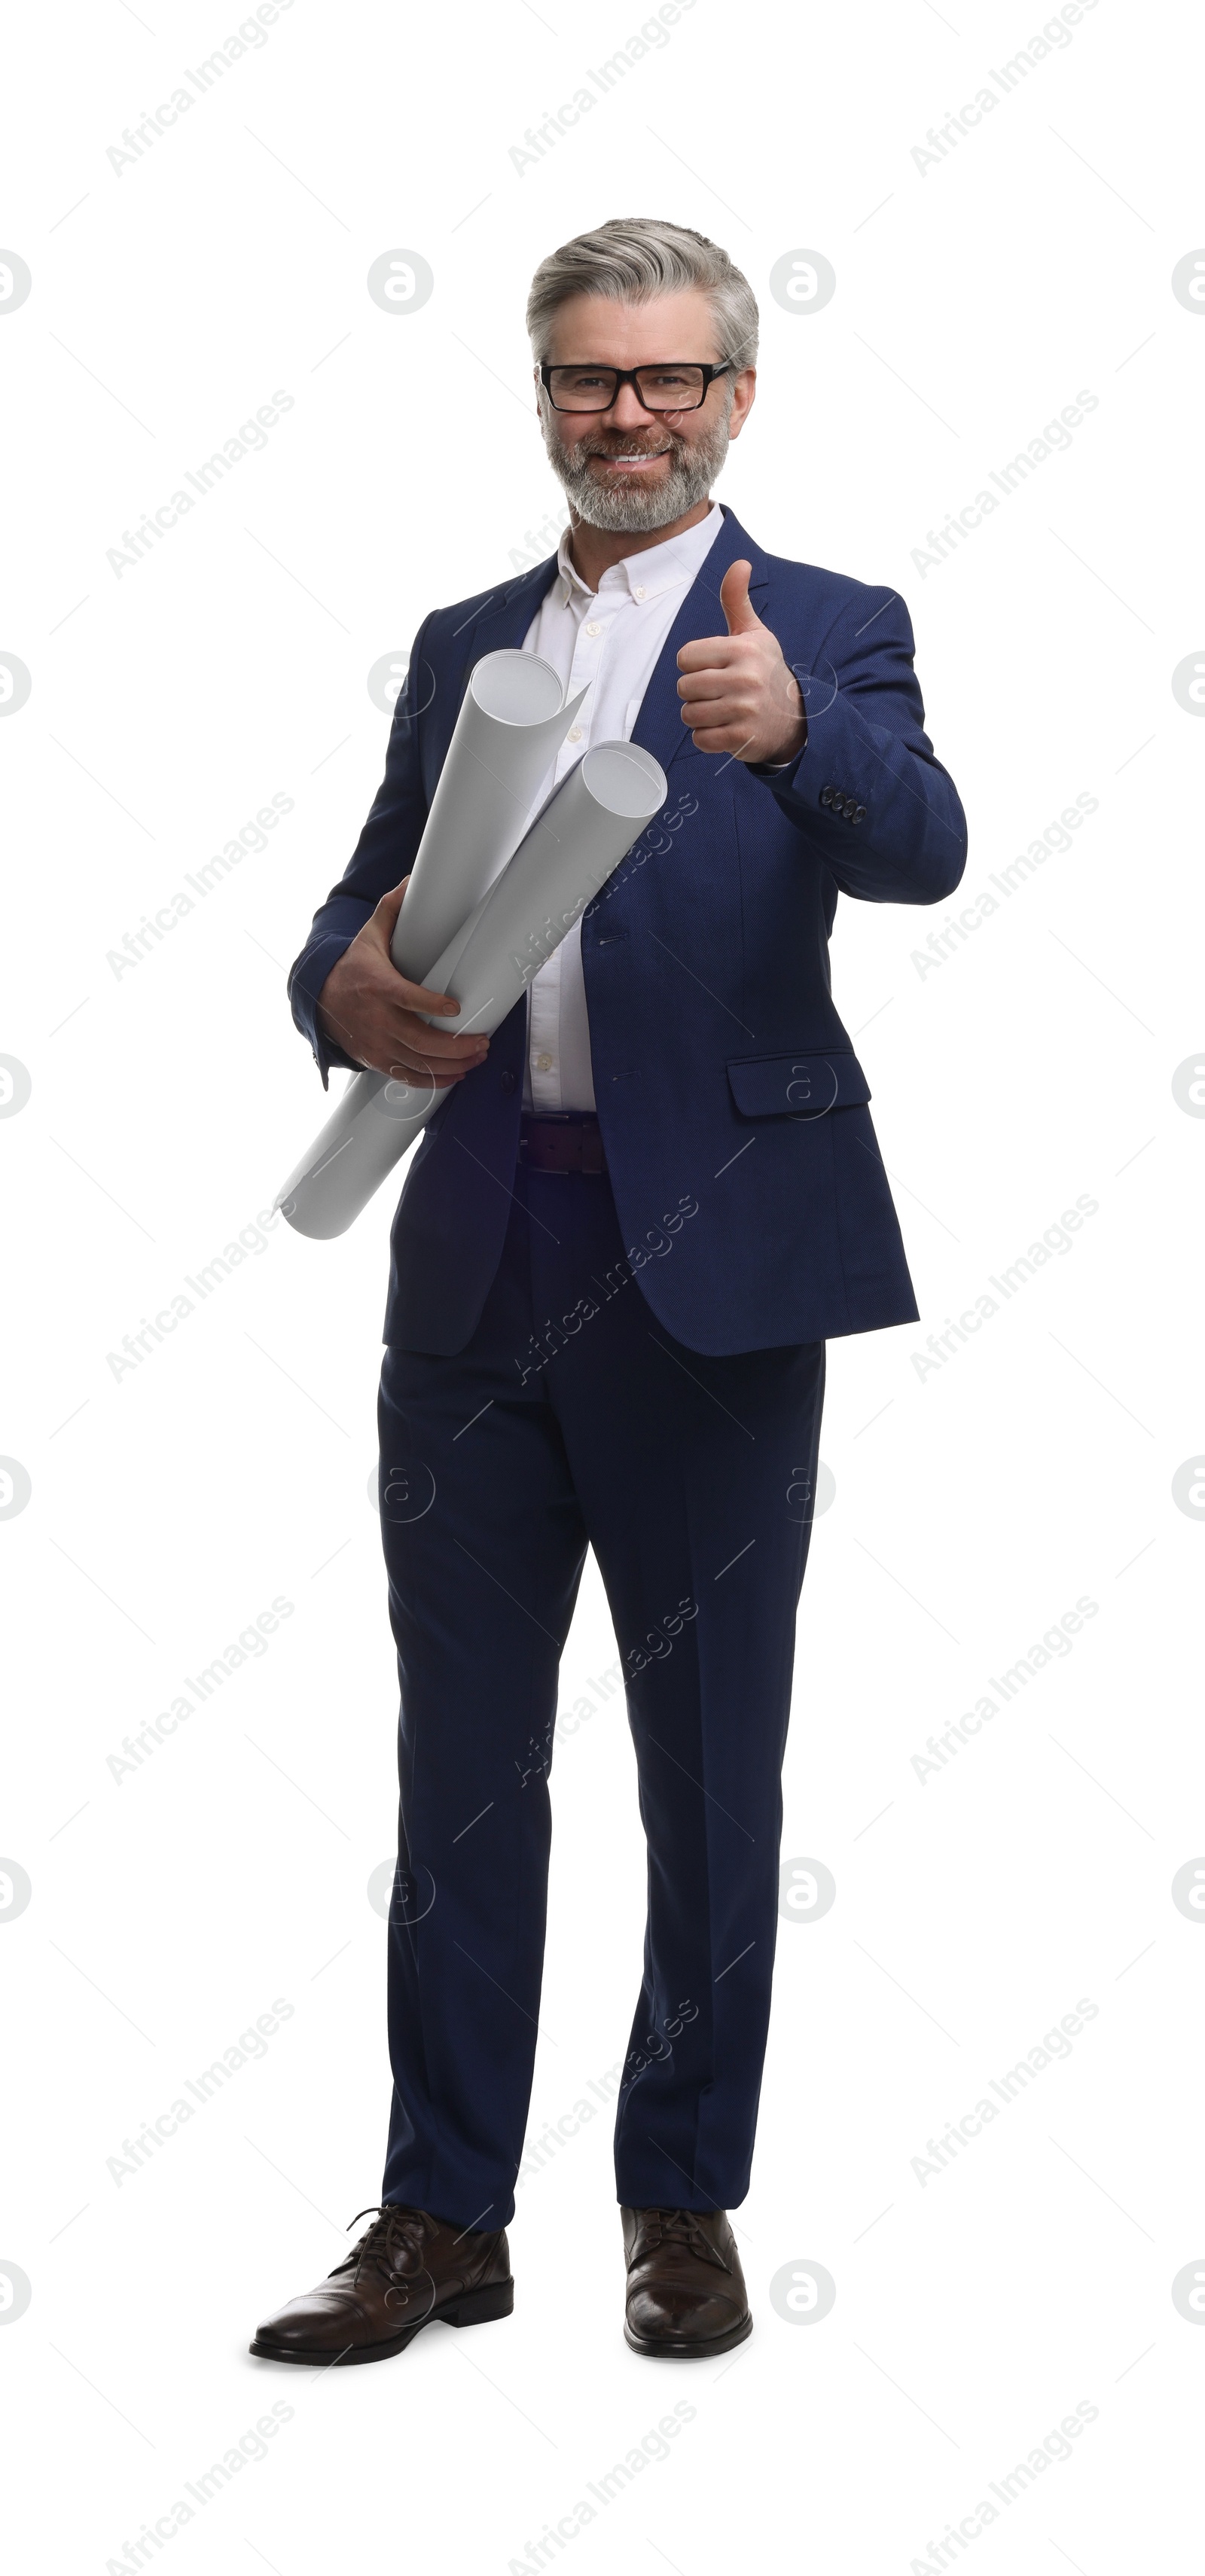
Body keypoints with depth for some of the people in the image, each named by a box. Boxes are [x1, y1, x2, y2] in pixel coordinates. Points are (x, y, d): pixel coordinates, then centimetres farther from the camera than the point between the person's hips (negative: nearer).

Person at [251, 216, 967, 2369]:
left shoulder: (822, 635, 2)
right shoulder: (463, 646, 16)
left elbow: (920, 847, -17)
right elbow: (364, 902, 16)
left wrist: (791, 731, -38)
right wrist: (347, 990, -8)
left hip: (708, 1264, -4)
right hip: (476, 1263, 4)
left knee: (712, 1759, 5)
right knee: (460, 1748, 8)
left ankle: (686, 2201, 19)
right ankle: (444, 2216, 17)